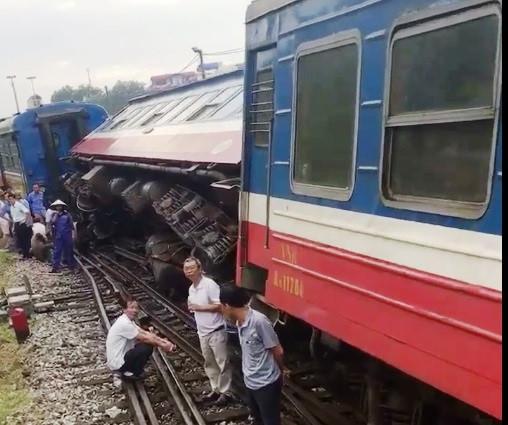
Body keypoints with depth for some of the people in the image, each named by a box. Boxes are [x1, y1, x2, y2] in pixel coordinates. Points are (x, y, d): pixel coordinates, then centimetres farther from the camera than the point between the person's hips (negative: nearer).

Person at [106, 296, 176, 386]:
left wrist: (164, 341, -4)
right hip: (117, 362, -9)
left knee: (148, 344, 7)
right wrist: (162, 345, -8)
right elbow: (144, 338, -18)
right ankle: (131, 374, 1)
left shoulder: (128, 320, 6)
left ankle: (123, 371, 11)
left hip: (120, 356, 9)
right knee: (147, 348, -19)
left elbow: (145, 333, 5)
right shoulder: (124, 324, -24)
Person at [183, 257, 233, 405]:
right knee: (209, 363, 16)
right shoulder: (191, 289, 9)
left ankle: (225, 392, 12)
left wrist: (200, 307, -22)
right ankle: (215, 390, 29)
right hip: (202, 332, 8)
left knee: (222, 363, 2)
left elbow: (220, 306, -21)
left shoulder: (209, 284, -17)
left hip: (216, 331, -8)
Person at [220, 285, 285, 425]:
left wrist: (280, 371, -1)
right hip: (250, 382, 7)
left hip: (266, 383, -7)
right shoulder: (239, 322, -2)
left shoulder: (259, 321, -27)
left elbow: (278, 351, -17)